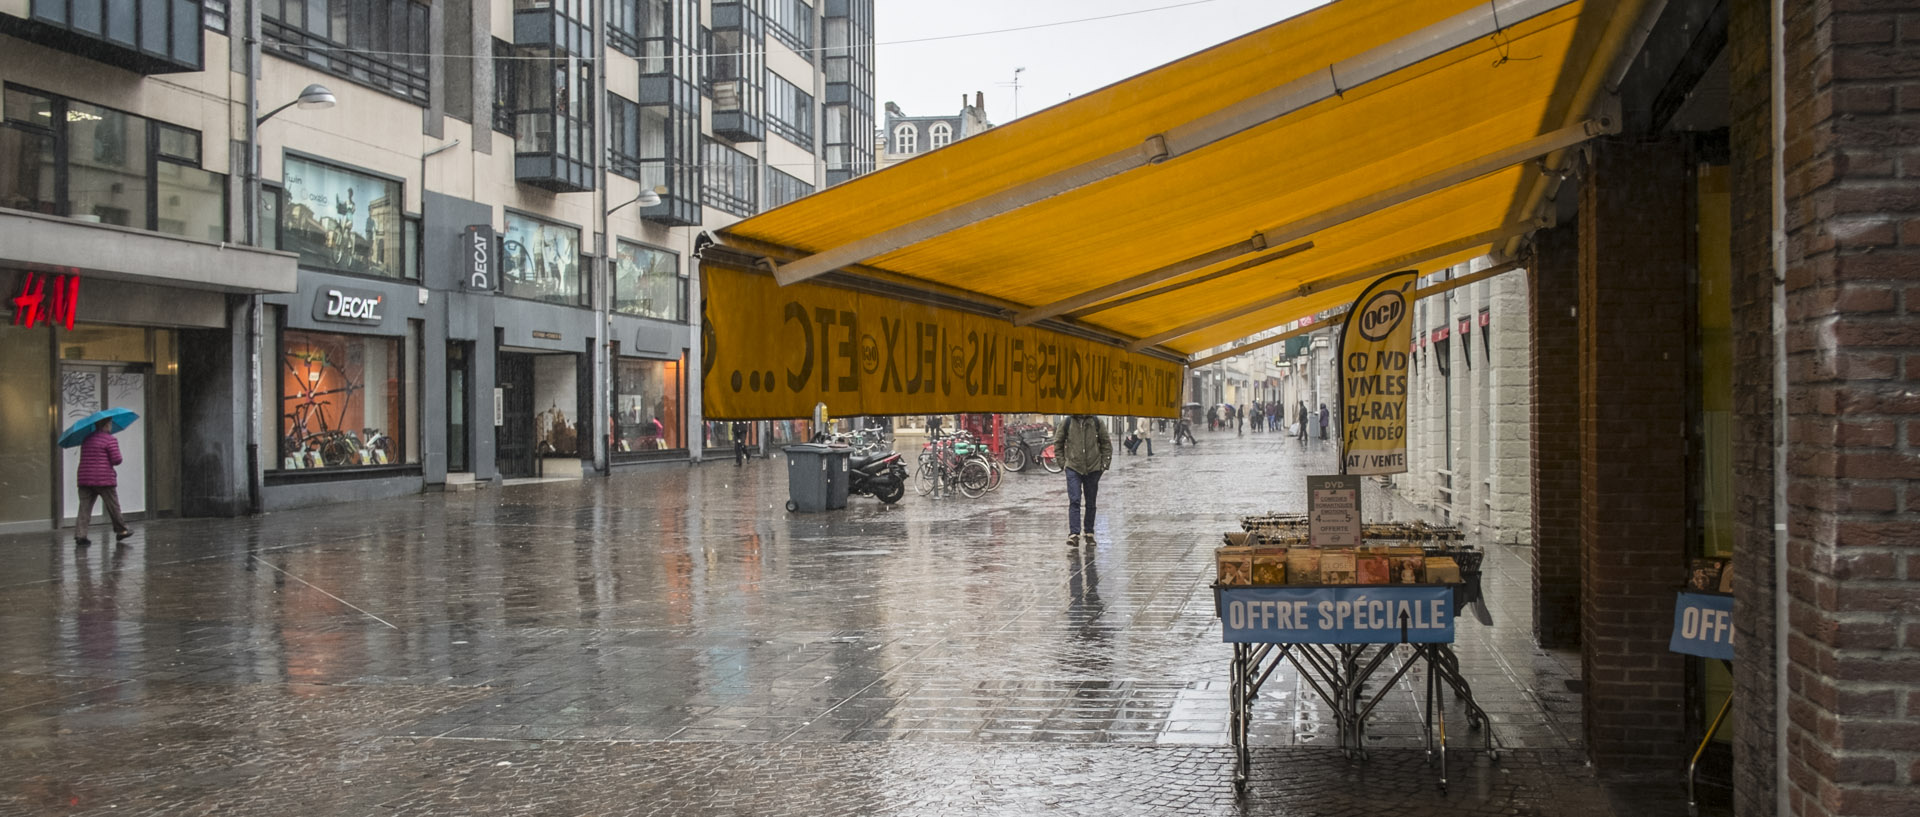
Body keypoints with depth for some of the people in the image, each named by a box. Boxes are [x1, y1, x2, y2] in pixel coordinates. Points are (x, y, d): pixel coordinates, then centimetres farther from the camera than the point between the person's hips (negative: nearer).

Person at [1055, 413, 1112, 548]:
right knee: (1074, 501, -12)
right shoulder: (1066, 422, -2)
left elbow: (1106, 443, 8)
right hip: (1073, 468, -2)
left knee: (1091, 503, 10)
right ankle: (1074, 534, -16)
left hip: (1093, 468, 2)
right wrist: (1062, 461, 1)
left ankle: (1089, 534, 21)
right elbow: (1058, 442, 7)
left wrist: (1105, 463, 2)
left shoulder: (1097, 422, 0)